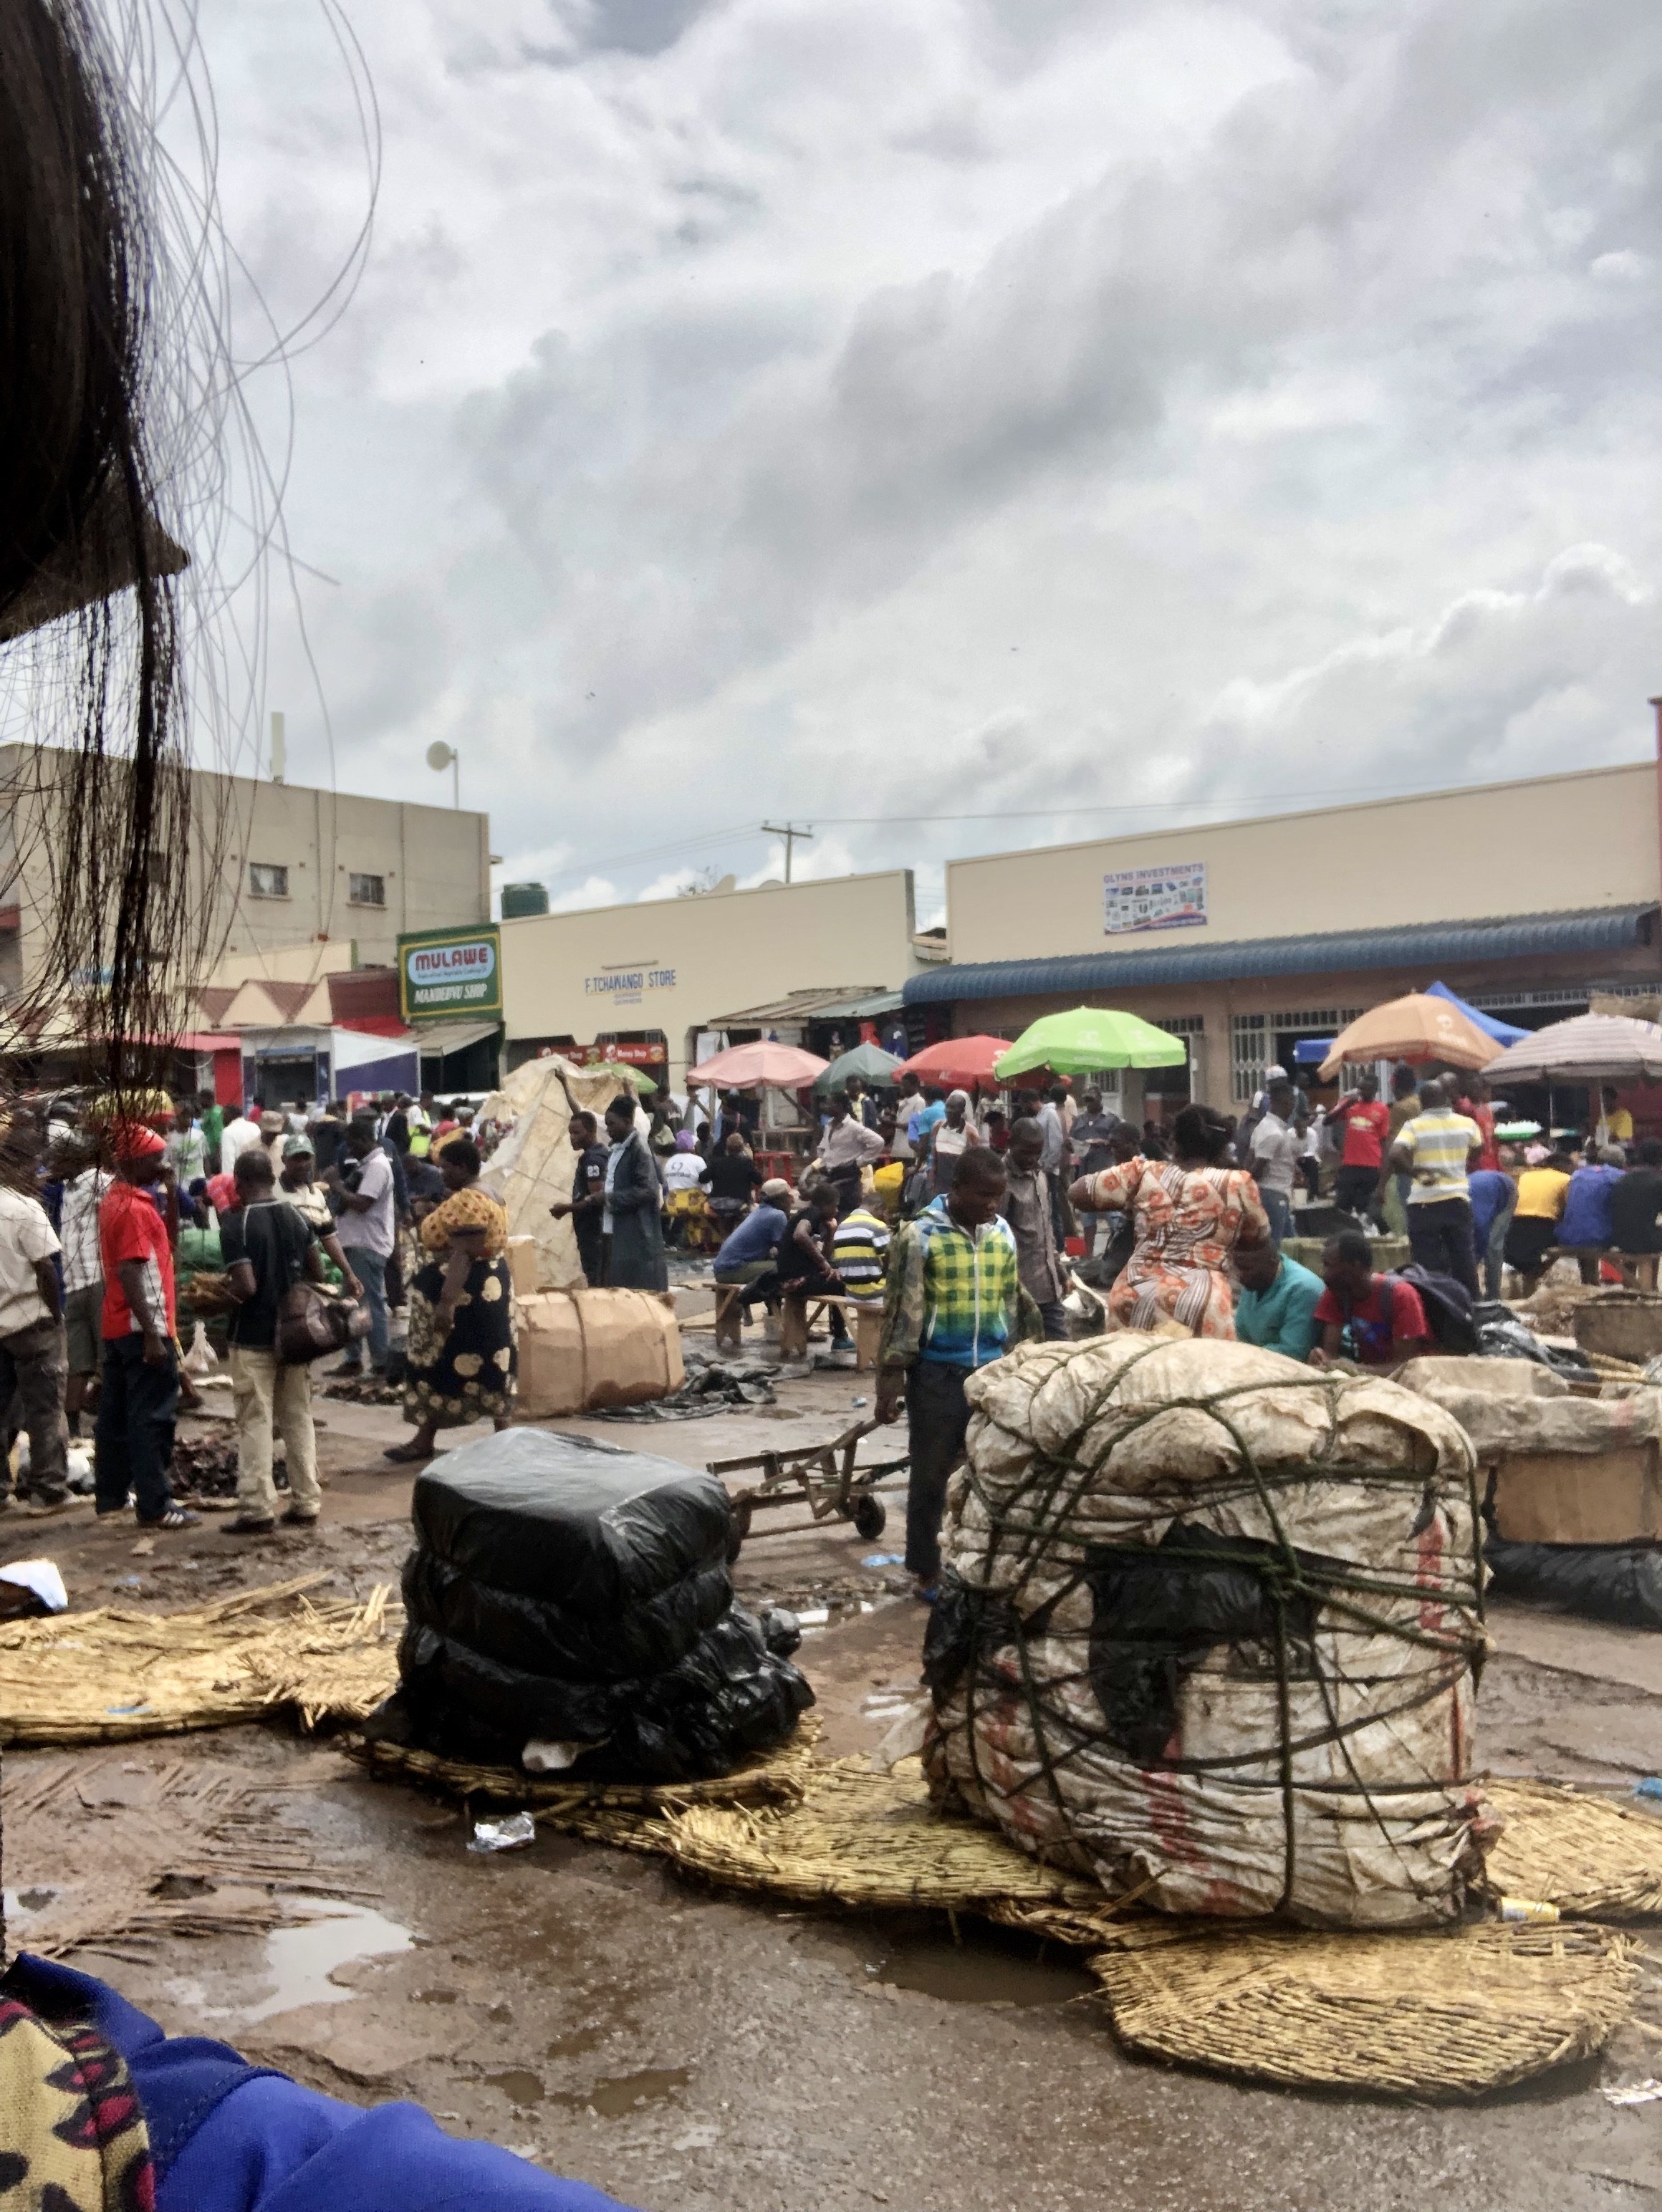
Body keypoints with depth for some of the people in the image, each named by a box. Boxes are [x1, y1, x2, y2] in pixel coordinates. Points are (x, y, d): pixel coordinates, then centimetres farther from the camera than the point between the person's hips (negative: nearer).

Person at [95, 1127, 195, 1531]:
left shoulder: (114, 1201, 13)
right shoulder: (135, 1208, -17)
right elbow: (131, 1275, -24)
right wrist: (152, 1334, -25)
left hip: (117, 1328, 10)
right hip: (141, 1329, -10)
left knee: (116, 1414, 15)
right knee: (152, 1417, -6)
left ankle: (111, 1496, 24)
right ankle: (155, 1506, -4)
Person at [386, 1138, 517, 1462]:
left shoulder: (464, 1202, -20)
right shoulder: (491, 1197, 12)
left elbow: (462, 1256, -25)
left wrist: (445, 1302, -27)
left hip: (464, 1291, -10)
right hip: (489, 1286, 10)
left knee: (441, 1362, -1)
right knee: (490, 1360, 10)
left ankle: (424, 1441, 7)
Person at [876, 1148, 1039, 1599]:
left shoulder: (1004, 1234, 7)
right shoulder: (920, 1236, -9)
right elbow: (902, 1310, -9)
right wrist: (891, 1378, -11)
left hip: (993, 1371, 4)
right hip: (937, 1374, -4)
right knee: (930, 1477, 6)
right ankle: (926, 1570, 19)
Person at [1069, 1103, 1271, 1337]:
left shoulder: (1143, 1172, 11)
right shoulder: (1237, 1184, 8)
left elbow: (1078, 1193, 20)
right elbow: (1260, 1240, 24)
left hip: (1134, 1299, 3)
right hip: (1200, 1308, -2)